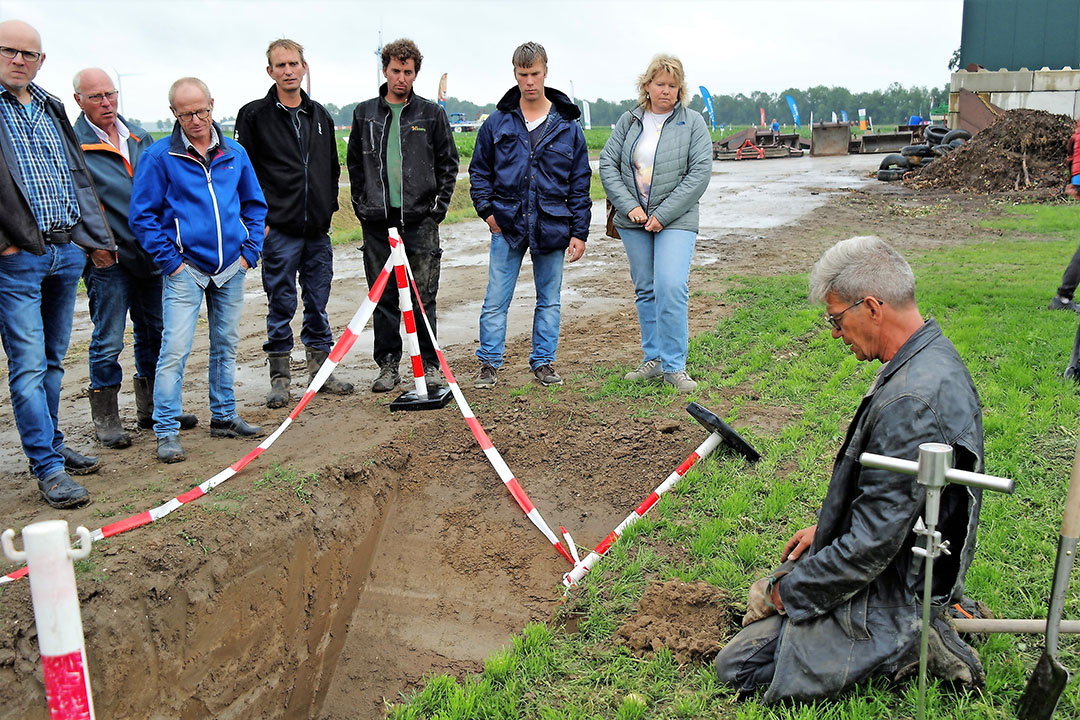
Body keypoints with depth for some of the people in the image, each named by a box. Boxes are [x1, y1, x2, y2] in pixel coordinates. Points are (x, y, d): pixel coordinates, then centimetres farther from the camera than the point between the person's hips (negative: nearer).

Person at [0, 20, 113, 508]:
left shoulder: (52, 108, 16)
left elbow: (79, 178, 20)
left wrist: (96, 237, 15)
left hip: (67, 252, 6)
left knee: (53, 359, 15)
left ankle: (51, 445, 26)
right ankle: (48, 468, -1)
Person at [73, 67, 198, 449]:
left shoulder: (139, 138, 13)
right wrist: (92, 245, -14)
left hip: (151, 254, 6)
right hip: (108, 259, -6)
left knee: (154, 333, 14)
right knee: (108, 341, 0)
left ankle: (152, 408, 27)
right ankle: (106, 418, 13)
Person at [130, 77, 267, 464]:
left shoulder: (235, 153, 7)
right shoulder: (159, 156, -5)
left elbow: (255, 205, 16)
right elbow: (142, 215, -4)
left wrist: (250, 251, 5)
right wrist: (169, 260, -9)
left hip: (231, 269, 5)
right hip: (185, 270, -4)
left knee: (226, 345, 13)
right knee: (175, 350, -9)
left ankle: (224, 417, 26)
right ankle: (166, 432, -2)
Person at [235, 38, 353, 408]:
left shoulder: (320, 116, 13)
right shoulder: (254, 115, -1)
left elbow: (333, 169, 20)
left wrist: (329, 207, 10)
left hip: (318, 229, 4)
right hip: (278, 229, -4)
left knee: (318, 302, 10)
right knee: (281, 305, 1)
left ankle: (320, 370, 21)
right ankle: (279, 378, 11)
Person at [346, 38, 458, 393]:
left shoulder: (431, 114, 6)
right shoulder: (364, 113, 11)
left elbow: (448, 163, 9)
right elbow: (354, 163, 16)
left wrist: (439, 205, 0)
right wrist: (361, 205, 6)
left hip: (420, 219, -2)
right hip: (377, 220, 2)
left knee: (423, 296, 0)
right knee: (383, 297, 5)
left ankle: (430, 364, 12)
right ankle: (387, 364, 14)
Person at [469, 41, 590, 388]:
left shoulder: (567, 126, 3)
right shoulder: (497, 123, 3)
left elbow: (580, 183, 5)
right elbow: (479, 171, 12)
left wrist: (579, 232, 0)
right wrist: (486, 209, -1)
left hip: (552, 227, 1)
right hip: (507, 226, 0)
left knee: (549, 300, 10)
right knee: (496, 300, 0)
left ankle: (543, 361, 22)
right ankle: (489, 363, 12)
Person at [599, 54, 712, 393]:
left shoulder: (692, 123, 0)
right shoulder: (629, 120, 8)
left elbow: (700, 173, -7)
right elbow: (607, 164, 4)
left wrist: (663, 215, -13)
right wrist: (629, 206, -9)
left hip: (676, 221, -3)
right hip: (633, 221, 4)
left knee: (671, 288, -16)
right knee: (645, 290, 9)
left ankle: (674, 365, -7)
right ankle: (653, 358, 20)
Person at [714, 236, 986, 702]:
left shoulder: (911, 401, -32)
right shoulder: (933, 358, 2)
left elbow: (872, 545, -28)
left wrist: (790, 590, -14)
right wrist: (826, 529, 15)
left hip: (889, 593, -10)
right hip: (904, 568, 10)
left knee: (738, 668, -6)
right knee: (765, 596, 23)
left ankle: (910, 646, -4)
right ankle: (913, 628, 13)